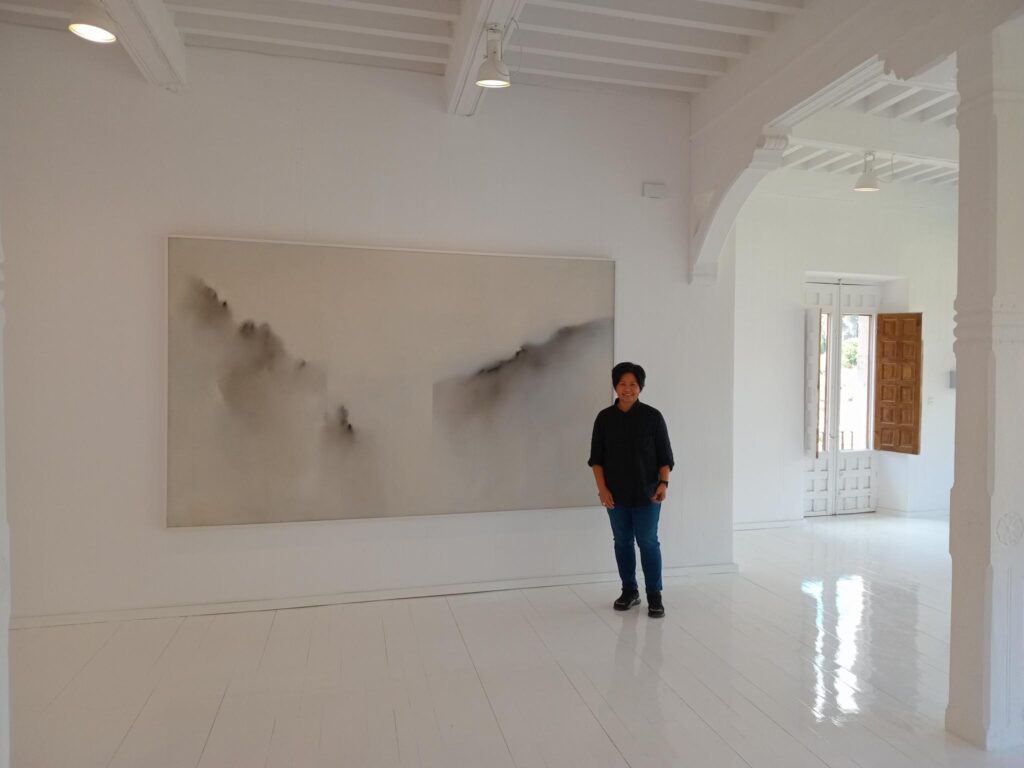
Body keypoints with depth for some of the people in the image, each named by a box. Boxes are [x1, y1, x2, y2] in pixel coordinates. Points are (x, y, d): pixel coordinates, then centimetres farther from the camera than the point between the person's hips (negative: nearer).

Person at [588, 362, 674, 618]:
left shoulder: (653, 417, -5)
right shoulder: (605, 418, 0)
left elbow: (665, 456, -1)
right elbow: (596, 457, 3)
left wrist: (663, 483, -14)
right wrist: (602, 488, -6)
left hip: (646, 494, -2)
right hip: (615, 494, 3)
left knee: (648, 542, 0)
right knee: (622, 541, 12)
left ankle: (654, 596, 12)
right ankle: (629, 591, 26)